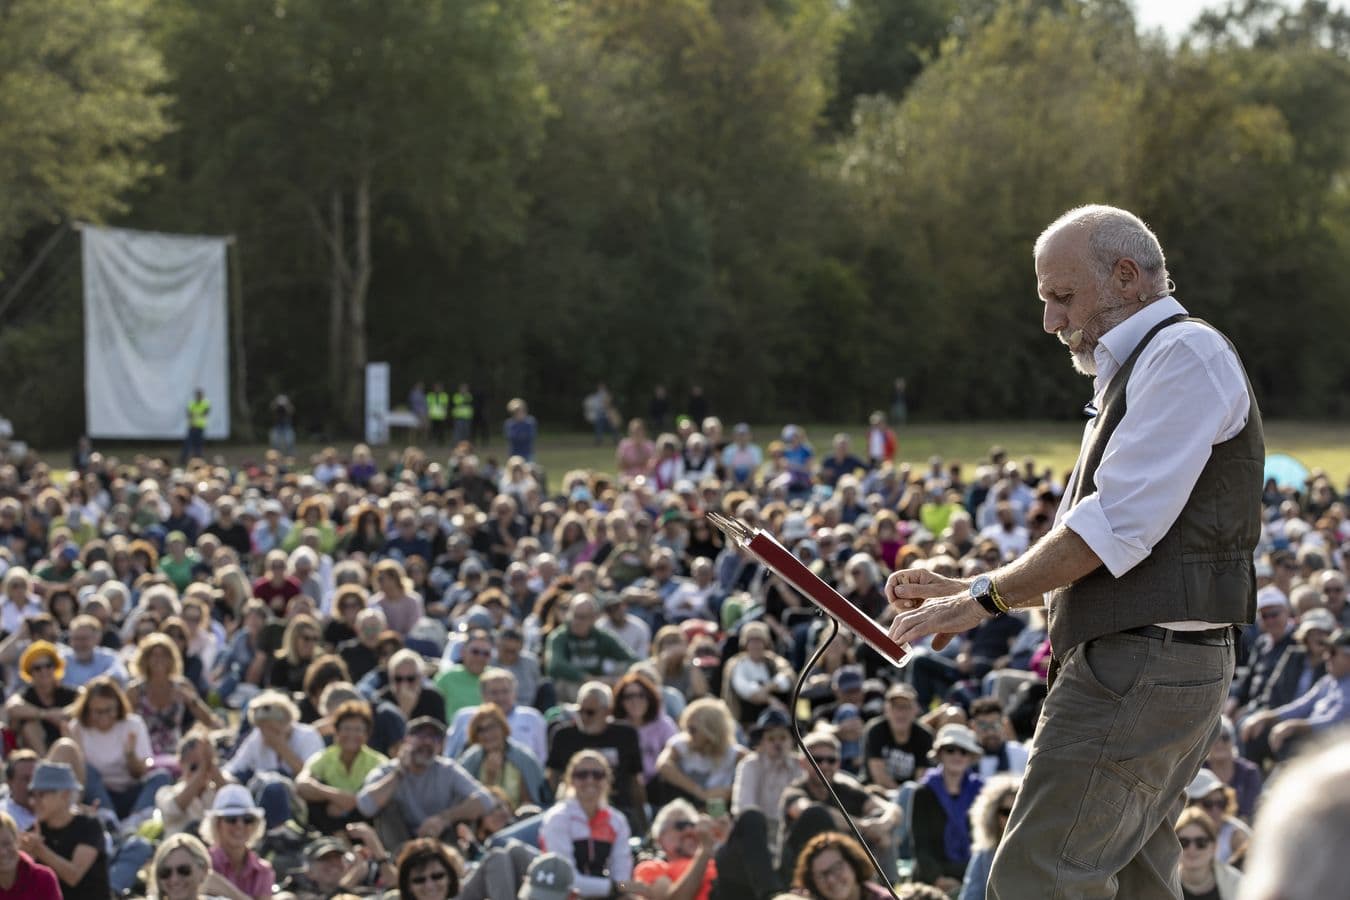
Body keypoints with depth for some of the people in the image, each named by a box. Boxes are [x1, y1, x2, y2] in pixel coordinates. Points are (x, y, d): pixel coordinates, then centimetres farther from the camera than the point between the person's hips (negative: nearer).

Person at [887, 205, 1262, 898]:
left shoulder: (1183, 354, -9)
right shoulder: (1132, 376, 24)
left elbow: (1117, 528, -18)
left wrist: (984, 598, -11)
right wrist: (964, 591, 14)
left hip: (1137, 672, -11)